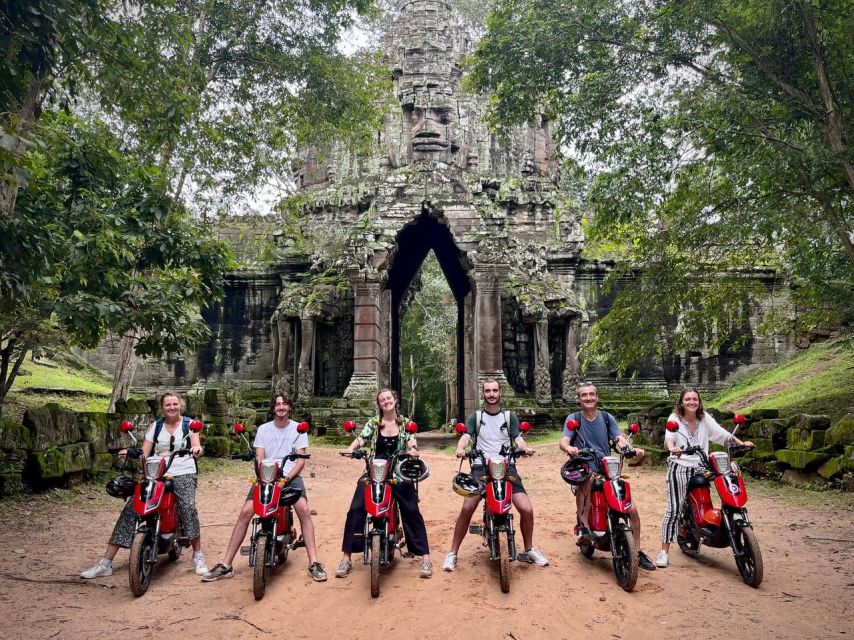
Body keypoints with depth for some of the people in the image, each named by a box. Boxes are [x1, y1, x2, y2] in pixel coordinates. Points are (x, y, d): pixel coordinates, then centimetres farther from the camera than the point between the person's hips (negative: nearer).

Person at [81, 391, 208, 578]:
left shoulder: (189, 424, 6)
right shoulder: (155, 426, 13)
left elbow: (197, 447, -6)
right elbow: (143, 453, 6)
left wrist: (197, 449, -30)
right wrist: (130, 453, -16)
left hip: (184, 473, -3)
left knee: (188, 506, -29)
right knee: (130, 509, -12)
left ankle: (198, 555, -16)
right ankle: (106, 563, -4)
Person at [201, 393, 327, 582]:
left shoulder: (298, 429, 6)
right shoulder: (263, 429, 11)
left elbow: (301, 459, -1)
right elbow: (259, 457, 1)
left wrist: (287, 477, -17)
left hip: (291, 476, -2)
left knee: (304, 509, -26)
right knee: (246, 511, -17)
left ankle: (314, 563, -23)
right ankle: (225, 565, -6)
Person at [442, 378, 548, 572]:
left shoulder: (509, 416, 15)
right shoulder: (475, 417, 13)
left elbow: (518, 438, 4)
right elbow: (466, 436, -2)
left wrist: (525, 448, -20)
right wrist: (460, 449, -25)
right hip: (481, 467, -1)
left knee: (526, 509, -12)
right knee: (467, 508, -20)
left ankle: (529, 550, 13)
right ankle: (452, 553, -5)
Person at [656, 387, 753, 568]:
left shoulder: (704, 418, 6)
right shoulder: (675, 418, -6)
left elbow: (721, 433, 0)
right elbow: (669, 437, -21)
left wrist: (741, 443, -14)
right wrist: (672, 448, -42)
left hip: (700, 469, 4)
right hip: (679, 468, -4)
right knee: (674, 509, -8)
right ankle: (664, 551, -4)